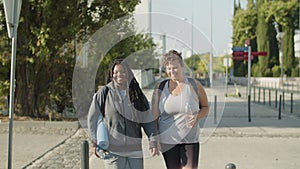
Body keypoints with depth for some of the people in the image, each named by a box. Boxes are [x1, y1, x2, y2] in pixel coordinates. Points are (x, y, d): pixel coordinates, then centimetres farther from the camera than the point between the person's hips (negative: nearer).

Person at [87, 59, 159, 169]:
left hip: (134, 149, 3)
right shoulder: (104, 93, -1)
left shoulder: (137, 94, 9)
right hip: (112, 150, -3)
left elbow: (148, 121, 9)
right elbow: (93, 119, 1)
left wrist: (153, 140, 0)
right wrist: (96, 142, -4)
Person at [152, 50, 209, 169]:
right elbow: (154, 116, 3)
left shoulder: (194, 85, 0)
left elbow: (205, 107, 11)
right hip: (167, 141, 1)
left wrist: (197, 117, -10)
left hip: (190, 140, -1)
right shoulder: (160, 88, 2)